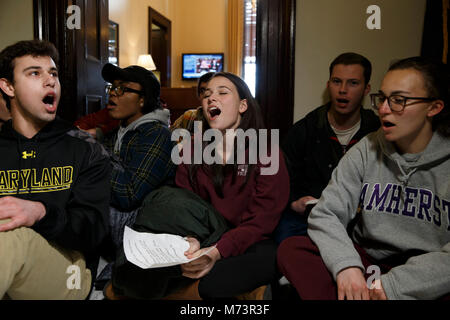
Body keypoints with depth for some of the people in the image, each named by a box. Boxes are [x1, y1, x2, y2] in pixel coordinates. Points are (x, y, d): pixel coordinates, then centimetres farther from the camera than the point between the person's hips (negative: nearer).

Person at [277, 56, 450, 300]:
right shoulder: (367, 151, 1)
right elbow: (325, 213, -5)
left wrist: (393, 284, -23)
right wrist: (346, 265, -22)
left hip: (430, 284, -2)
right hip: (369, 264, 3)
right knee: (291, 249, -21)